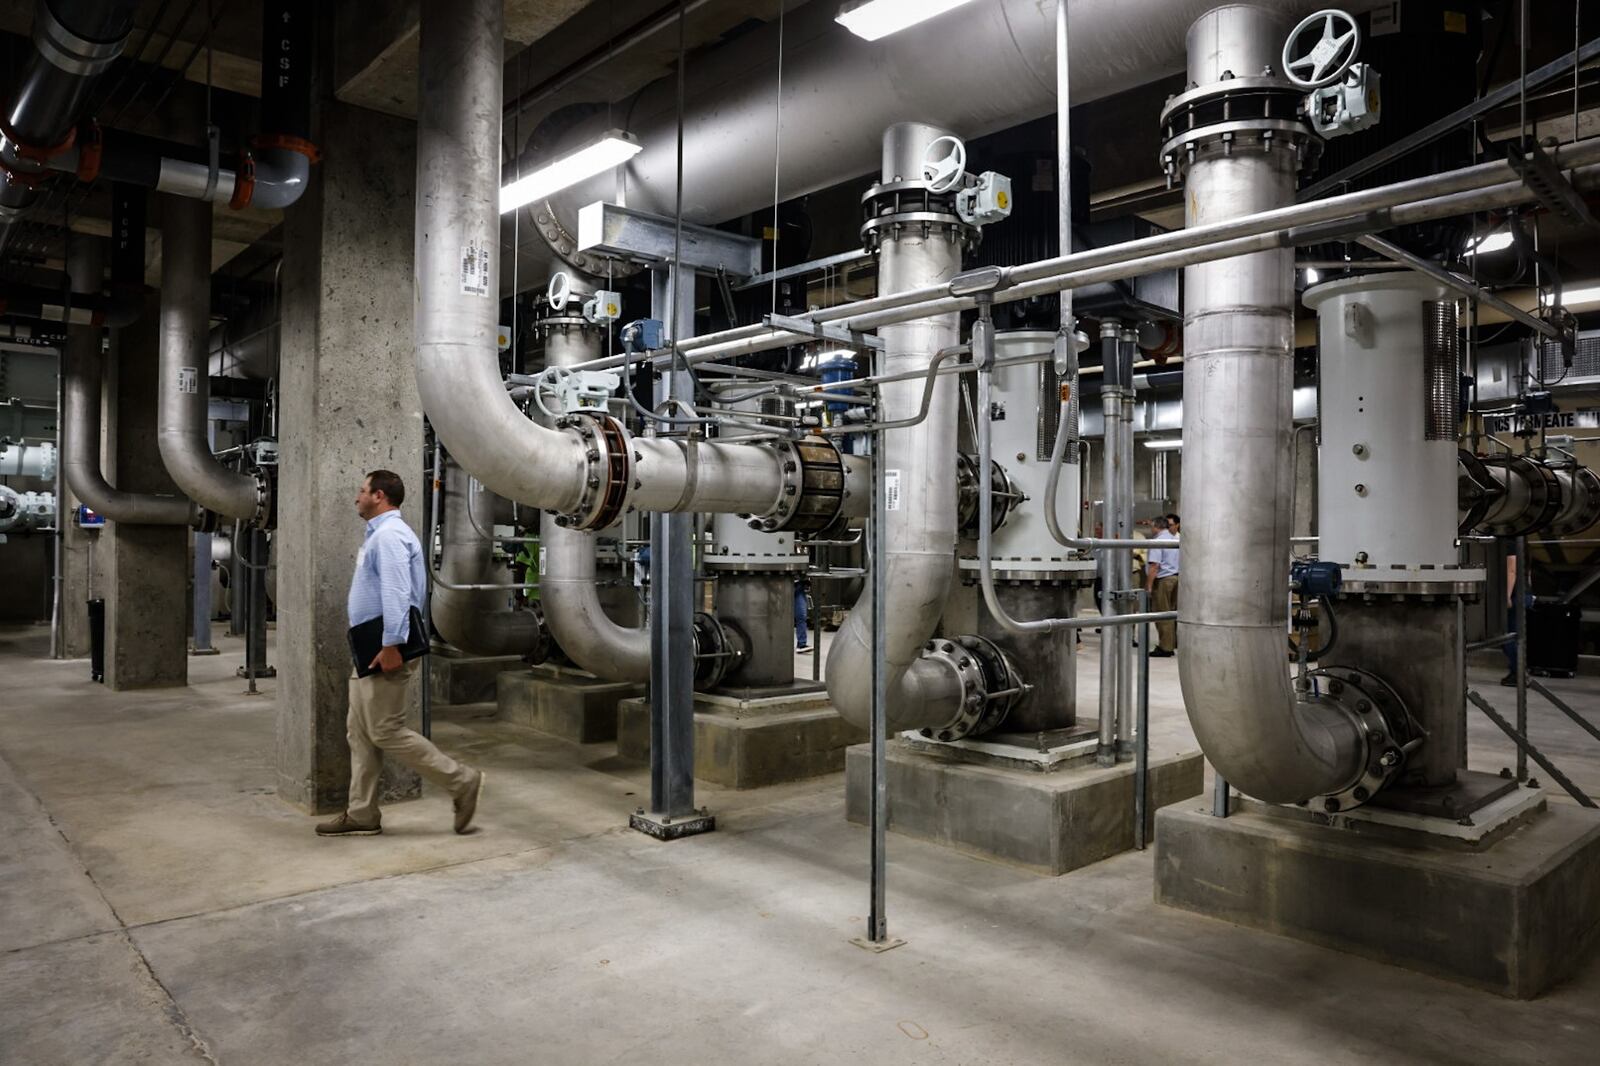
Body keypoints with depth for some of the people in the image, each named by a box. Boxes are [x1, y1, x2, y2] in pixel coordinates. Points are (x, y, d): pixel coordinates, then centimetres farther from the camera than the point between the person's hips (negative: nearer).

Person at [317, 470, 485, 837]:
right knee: (359, 731, 11)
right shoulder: (379, 534, 19)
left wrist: (392, 645, -30)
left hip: (385, 652, -11)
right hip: (371, 651, 11)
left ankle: (462, 781, 0)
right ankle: (361, 814, 17)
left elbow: (396, 592, -25)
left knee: (386, 731, -7)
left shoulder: (389, 535, -15)